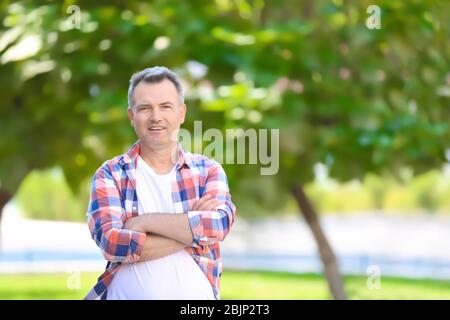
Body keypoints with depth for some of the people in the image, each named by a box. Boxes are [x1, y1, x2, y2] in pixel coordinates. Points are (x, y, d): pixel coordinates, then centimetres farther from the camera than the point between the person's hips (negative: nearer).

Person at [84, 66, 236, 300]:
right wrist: (192, 230, -17)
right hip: (126, 294, -1)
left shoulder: (208, 170, 2)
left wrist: (145, 221, -17)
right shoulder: (110, 174, -2)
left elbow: (219, 226, -17)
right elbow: (111, 243, -17)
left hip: (196, 295, 1)